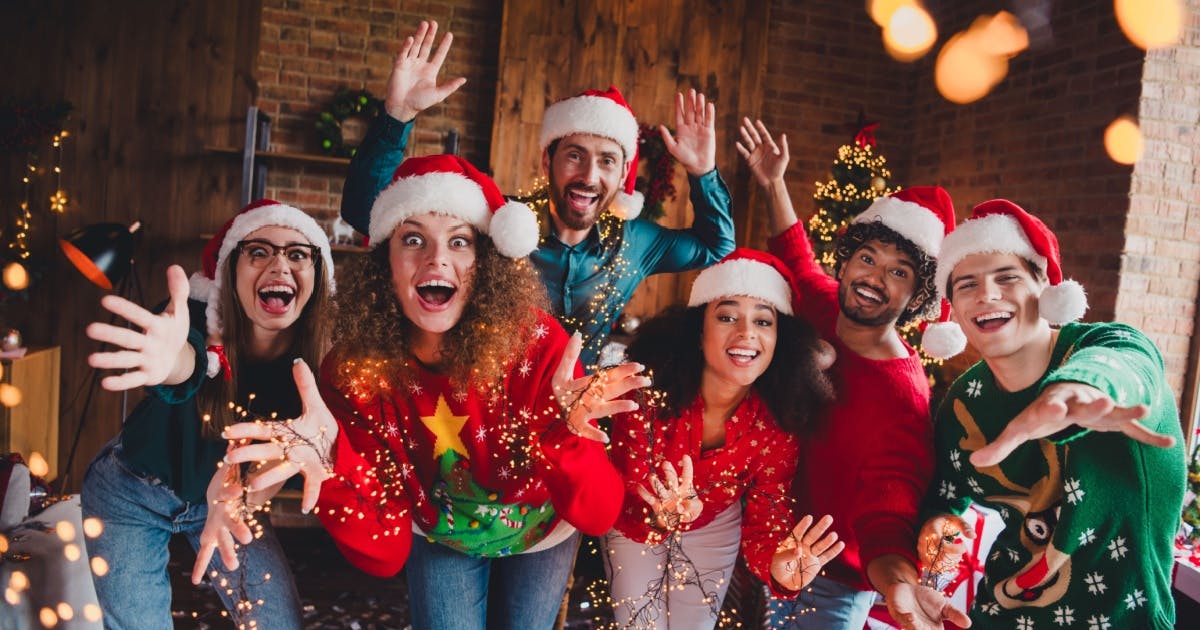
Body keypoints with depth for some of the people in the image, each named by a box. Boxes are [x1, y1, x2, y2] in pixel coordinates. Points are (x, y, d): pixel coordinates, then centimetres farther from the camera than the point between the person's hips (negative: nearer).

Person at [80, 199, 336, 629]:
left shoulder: (316, 360, -22)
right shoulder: (199, 316, -28)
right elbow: (187, 360, -49)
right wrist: (172, 359, -74)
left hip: (227, 496, 2)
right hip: (133, 492, -2)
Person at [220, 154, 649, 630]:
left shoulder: (537, 343, -31)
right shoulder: (353, 369, -27)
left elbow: (600, 515, -29)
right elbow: (384, 554, -26)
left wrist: (563, 436, -49)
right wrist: (336, 468, -46)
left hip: (538, 534, 0)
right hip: (439, 538, 1)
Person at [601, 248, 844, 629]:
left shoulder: (778, 424, -26)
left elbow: (766, 518, -22)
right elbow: (627, 487, -29)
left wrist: (779, 569, -44)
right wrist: (661, 516, -51)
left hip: (714, 529, 2)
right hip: (635, 524, -2)